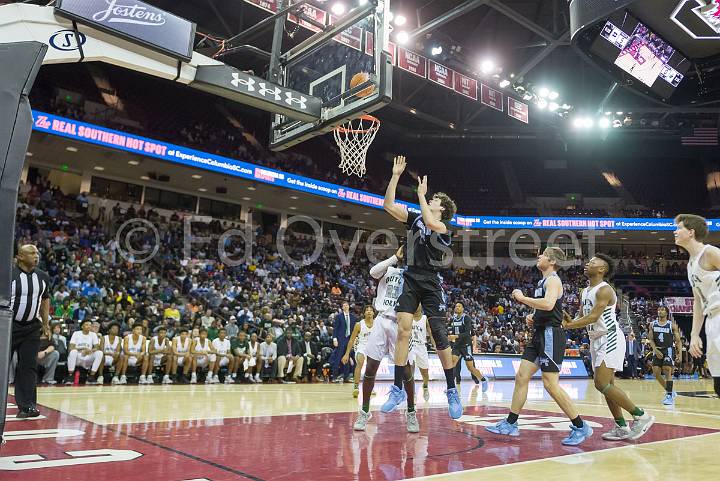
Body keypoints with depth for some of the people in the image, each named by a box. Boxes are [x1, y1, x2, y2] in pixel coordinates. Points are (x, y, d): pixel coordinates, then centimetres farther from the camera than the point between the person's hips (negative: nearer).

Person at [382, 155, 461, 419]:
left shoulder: (445, 225, 1)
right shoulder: (415, 218, 14)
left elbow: (430, 224, -23)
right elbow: (388, 205, 6)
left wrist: (421, 195, -13)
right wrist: (395, 176, 2)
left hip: (431, 282, -3)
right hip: (411, 279, 3)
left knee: (440, 335, -3)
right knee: (403, 329, -8)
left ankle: (452, 391, 11)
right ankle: (398, 388, -2)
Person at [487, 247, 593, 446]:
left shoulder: (553, 280, -11)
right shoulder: (543, 281, 19)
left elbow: (548, 304, -31)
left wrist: (522, 298, -20)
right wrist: (533, 317, 13)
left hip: (551, 335, -10)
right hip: (540, 334, 10)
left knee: (550, 384, -9)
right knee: (521, 376, 8)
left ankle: (581, 427, 4)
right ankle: (510, 424, 15)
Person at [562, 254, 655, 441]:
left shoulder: (605, 290, -15)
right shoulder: (585, 292, 13)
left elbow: (593, 317, -24)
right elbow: (584, 318, 15)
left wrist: (568, 325, -23)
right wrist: (570, 321, -6)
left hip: (610, 338, -9)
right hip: (596, 340, 9)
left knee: (601, 383, -15)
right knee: (607, 384, 10)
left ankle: (641, 416, -3)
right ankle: (621, 427, 18)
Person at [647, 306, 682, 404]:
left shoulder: (672, 325, -2)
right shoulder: (653, 324, 6)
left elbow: (678, 341, -2)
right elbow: (650, 339, 3)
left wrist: (680, 354, -11)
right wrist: (655, 350, -13)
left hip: (669, 350, -4)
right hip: (657, 351, 4)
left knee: (667, 372, -14)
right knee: (656, 373, -1)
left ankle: (670, 396, -4)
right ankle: (670, 392, 18)